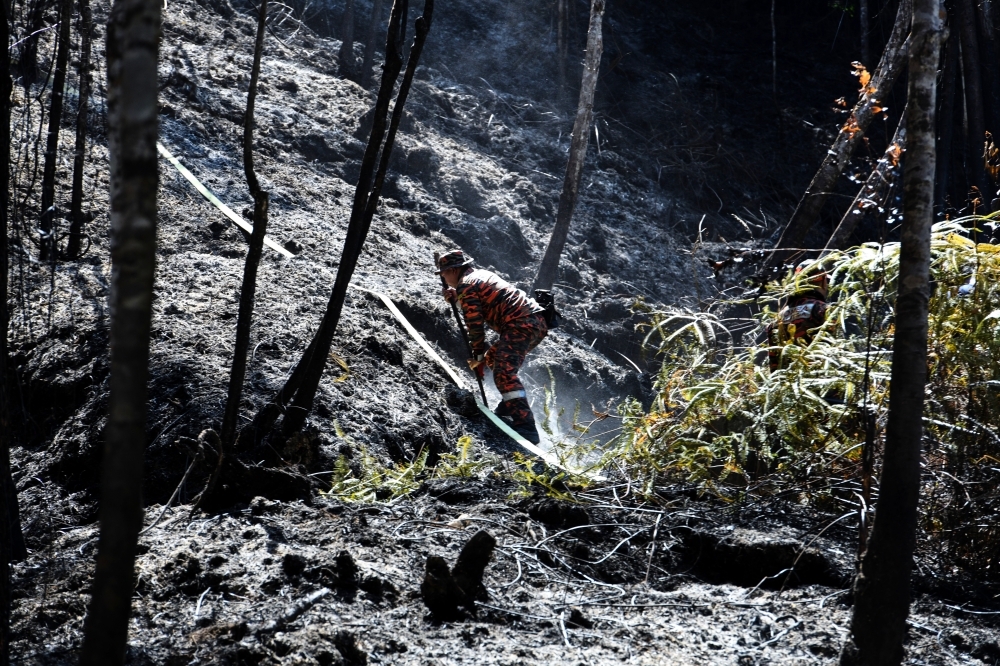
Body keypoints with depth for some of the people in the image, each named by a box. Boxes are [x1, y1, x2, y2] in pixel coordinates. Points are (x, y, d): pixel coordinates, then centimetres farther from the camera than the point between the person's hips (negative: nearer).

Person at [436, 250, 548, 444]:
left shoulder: (466, 285, -1)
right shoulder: (482, 274, 26)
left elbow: (475, 323, -6)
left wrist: (478, 356, 1)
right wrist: (455, 297, 31)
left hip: (521, 325, -10)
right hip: (537, 320, 10)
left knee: (504, 372, -21)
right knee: (494, 357, 28)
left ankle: (525, 426, -35)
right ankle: (509, 406, 24)